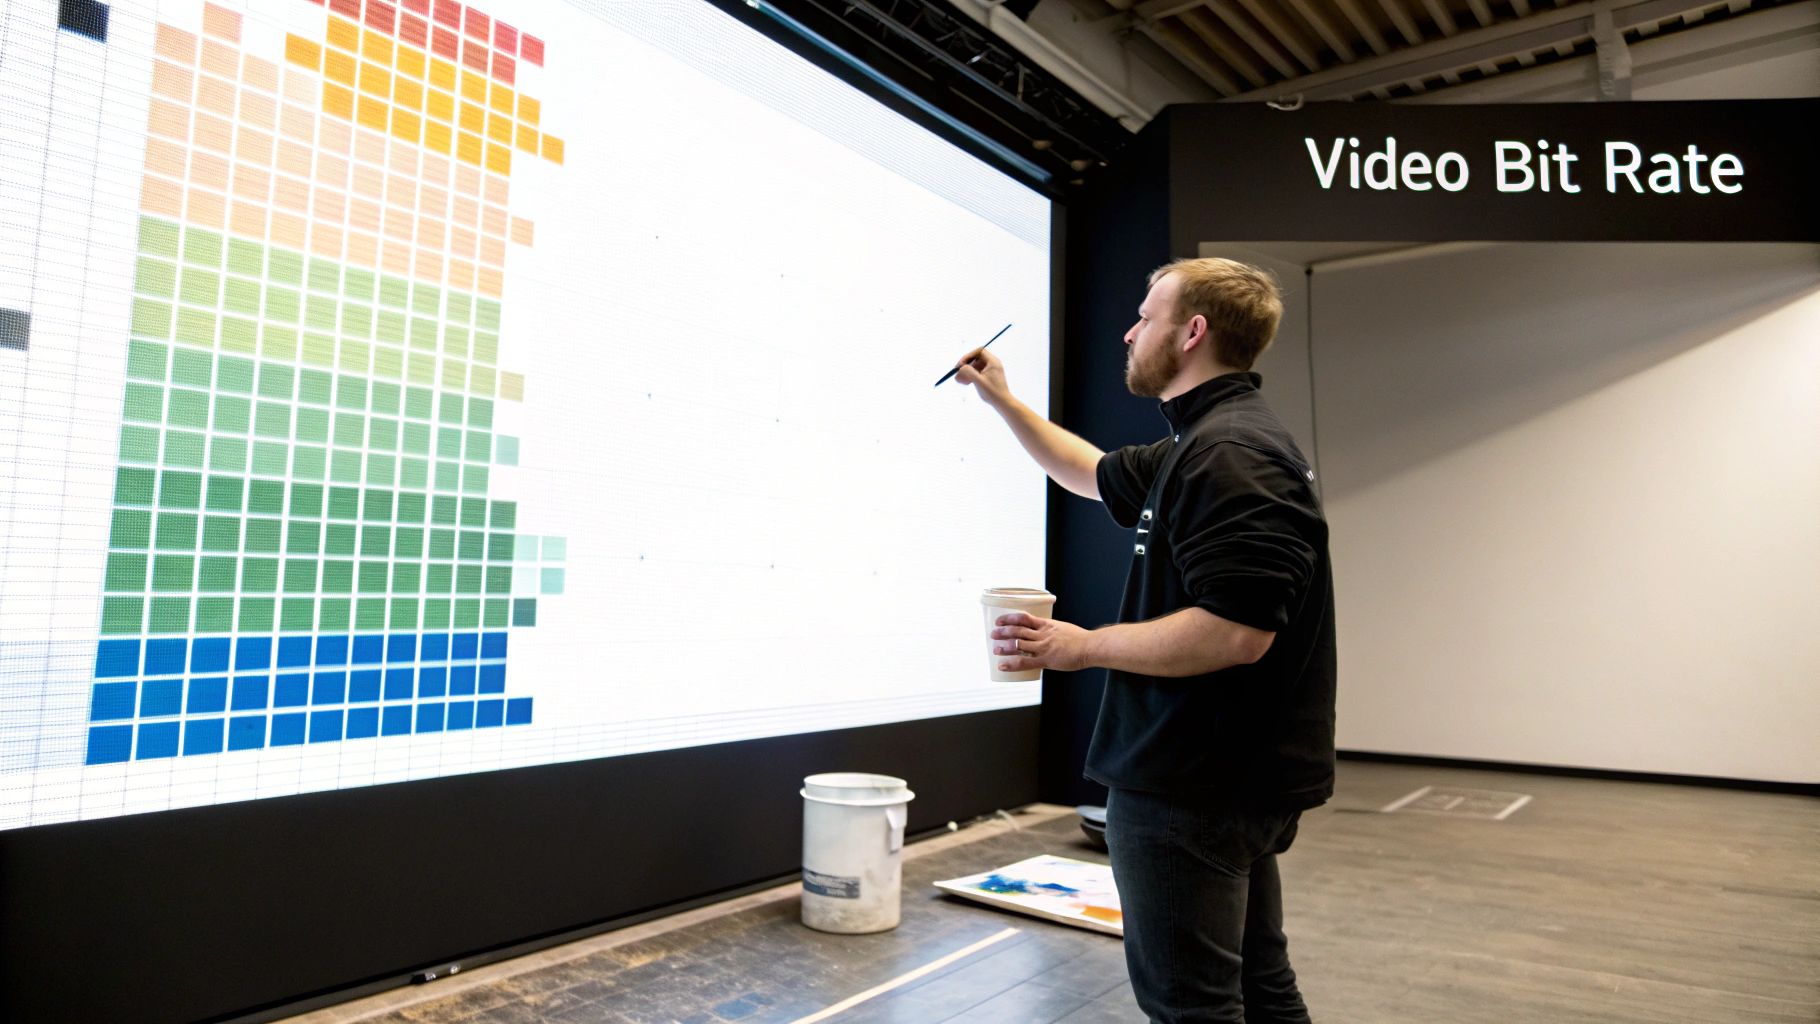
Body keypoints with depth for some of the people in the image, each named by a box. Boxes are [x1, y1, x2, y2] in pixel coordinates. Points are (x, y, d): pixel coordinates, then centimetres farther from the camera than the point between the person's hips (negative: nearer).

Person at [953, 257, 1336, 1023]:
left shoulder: (1228, 455, -21)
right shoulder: (1207, 445, 13)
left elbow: (1235, 632, -29)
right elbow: (1093, 474, 27)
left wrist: (1083, 647, -18)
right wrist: (1002, 400, 27)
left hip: (1191, 787, -10)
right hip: (1241, 778, 10)